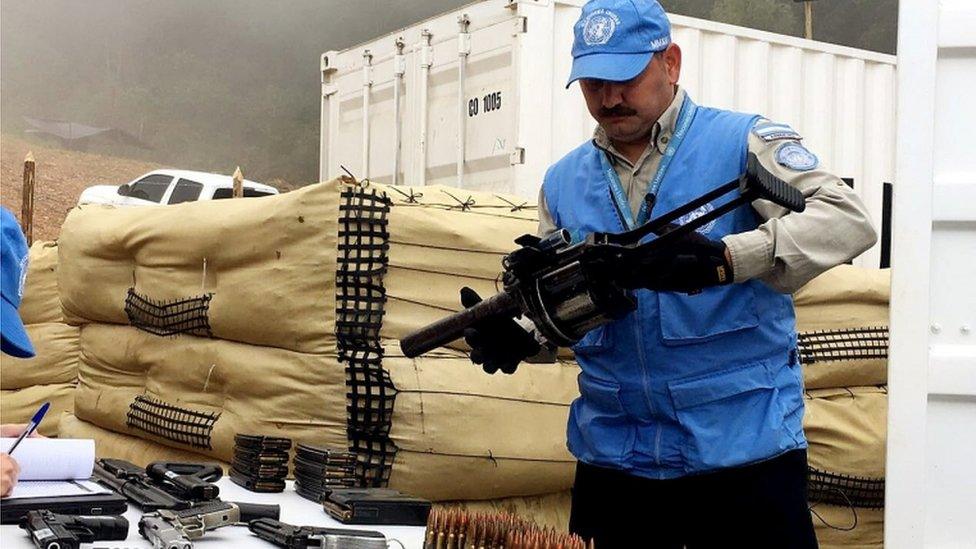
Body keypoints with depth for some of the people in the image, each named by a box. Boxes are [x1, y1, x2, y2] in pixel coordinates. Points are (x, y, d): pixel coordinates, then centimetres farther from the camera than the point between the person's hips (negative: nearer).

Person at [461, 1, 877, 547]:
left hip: (744, 450, -4)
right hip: (613, 456, 4)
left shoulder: (745, 142, -4)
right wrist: (519, 334, -9)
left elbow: (847, 219, -17)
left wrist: (723, 260, -31)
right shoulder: (564, 182, 11)